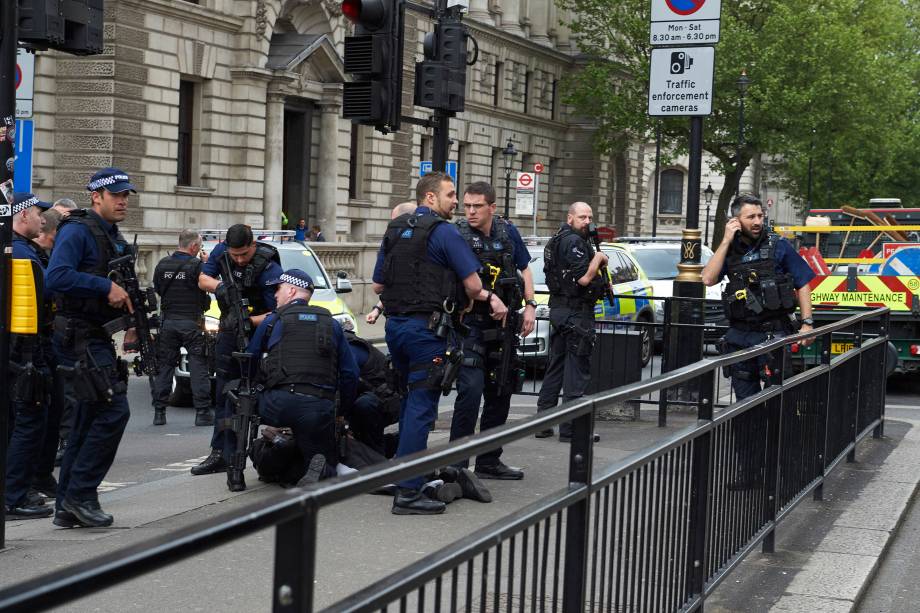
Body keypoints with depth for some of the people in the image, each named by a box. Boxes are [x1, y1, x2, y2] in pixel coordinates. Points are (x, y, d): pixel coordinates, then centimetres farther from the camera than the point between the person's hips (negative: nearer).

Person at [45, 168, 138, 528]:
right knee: (114, 410, -15)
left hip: (98, 337, 10)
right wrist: (107, 287, -24)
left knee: (90, 420, 11)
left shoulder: (115, 238, 18)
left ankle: (67, 507, 17)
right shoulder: (77, 231, -12)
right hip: (80, 336, -10)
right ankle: (80, 494, -7)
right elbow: (57, 277, -26)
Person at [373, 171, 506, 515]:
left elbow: (378, 285, 17)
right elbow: (473, 284, -11)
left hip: (395, 325, 8)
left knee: (409, 400, 21)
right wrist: (474, 298, 9)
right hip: (427, 328, -8)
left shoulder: (394, 231, 14)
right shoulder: (444, 232, -9)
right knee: (421, 407, -6)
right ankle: (408, 492, -8)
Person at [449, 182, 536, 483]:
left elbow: (525, 269, 16)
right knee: (471, 389, -17)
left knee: (501, 392, 11)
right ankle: (456, 465, -12)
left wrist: (530, 306, 5)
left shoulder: (508, 232, 5)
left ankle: (489, 461, 23)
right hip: (470, 324, -6)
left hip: (503, 325, 6)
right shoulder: (457, 235, -10)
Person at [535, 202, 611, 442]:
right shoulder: (574, 242, -15)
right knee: (577, 368, -6)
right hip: (576, 312, -10)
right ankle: (570, 427, -4)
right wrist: (598, 259, -7)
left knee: (555, 366, 14)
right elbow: (584, 278, -23)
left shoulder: (558, 239, 18)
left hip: (559, 309, 10)